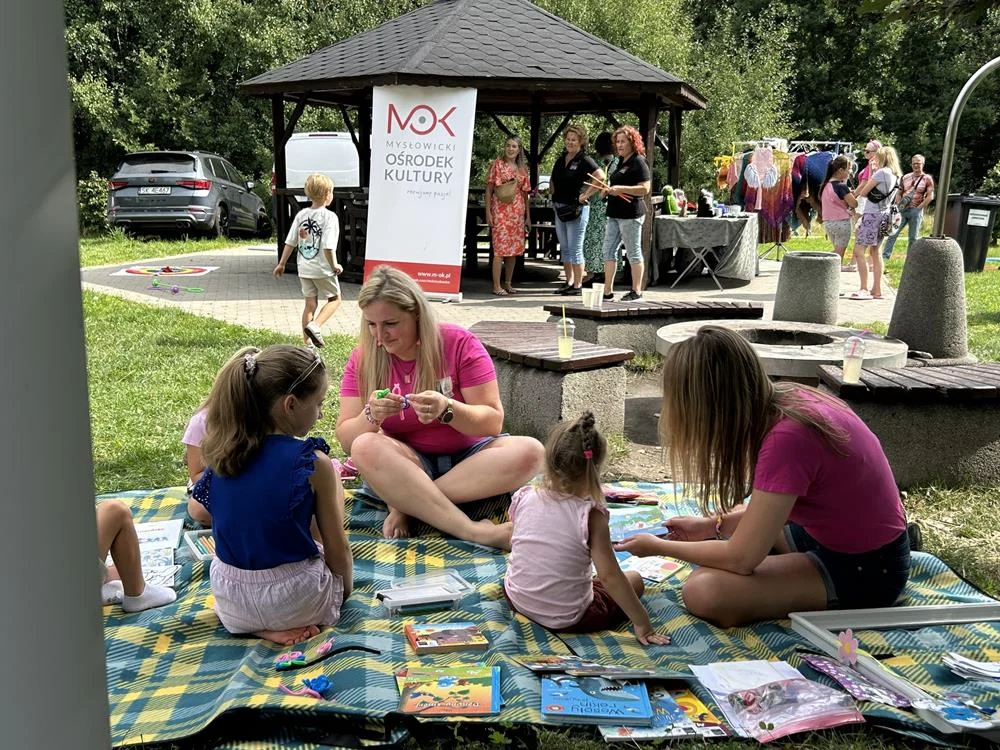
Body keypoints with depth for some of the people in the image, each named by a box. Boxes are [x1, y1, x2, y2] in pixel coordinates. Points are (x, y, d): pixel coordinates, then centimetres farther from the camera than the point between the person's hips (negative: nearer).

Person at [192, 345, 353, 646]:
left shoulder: (220, 452, -4)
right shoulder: (313, 463, -19)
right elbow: (337, 551, -11)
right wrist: (346, 589, 10)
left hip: (231, 604, 4)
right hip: (293, 602, -4)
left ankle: (261, 627, 18)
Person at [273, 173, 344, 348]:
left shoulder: (301, 214, 3)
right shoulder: (330, 216, -14)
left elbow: (290, 243, 4)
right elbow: (328, 247, -21)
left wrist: (281, 264, 13)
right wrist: (334, 265, -7)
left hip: (304, 268, 5)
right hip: (322, 268, -5)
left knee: (310, 303, 16)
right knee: (334, 298, 14)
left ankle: (307, 341, 19)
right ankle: (314, 326, -6)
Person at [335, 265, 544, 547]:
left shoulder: (459, 343, -9)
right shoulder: (363, 359, -2)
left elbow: (493, 421, -11)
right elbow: (346, 439, -5)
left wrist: (447, 409, -30)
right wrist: (371, 416, -26)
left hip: (467, 459, 0)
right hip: (404, 465, 1)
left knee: (530, 451, -29)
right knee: (366, 448, -32)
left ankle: (405, 503, -28)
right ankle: (473, 531, -38)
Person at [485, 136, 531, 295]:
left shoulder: (522, 168, 13)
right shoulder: (498, 164, 1)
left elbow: (525, 193, 16)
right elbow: (489, 189, -1)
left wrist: (528, 216, 12)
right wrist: (488, 212, -9)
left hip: (517, 212, 5)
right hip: (500, 210, -5)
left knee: (514, 248, 6)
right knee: (500, 248, -8)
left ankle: (508, 283, 16)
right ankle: (497, 286, -6)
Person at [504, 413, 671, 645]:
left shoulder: (523, 498, -9)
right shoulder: (591, 515, -22)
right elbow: (609, 576, -22)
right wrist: (641, 622, -14)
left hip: (517, 600, 4)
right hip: (567, 620, -4)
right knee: (634, 578, 14)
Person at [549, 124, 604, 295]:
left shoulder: (584, 160, -10)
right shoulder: (560, 158, 11)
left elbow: (601, 177, -24)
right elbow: (553, 180, 27)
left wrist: (586, 195, -20)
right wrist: (554, 194, 13)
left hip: (576, 209, -8)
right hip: (559, 208, 8)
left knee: (575, 249, -5)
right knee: (564, 248, 12)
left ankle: (578, 286, 1)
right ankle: (569, 282, 21)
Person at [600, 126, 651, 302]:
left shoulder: (638, 162, -9)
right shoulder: (621, 162, 18)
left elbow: (645, 189, -17)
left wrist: (620, 189, -24)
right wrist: (609, 190, 11)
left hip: (631, 214, -9)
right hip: (615, 214, 9)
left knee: (633, 253, -1)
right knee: (609, 251, 7)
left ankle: (636, 291, 7)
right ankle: (608, 291, 11)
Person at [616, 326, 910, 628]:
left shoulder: (785, 438, -30)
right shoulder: (787, 398, -4)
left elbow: (741, 558, -24)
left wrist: (658, 546, -10)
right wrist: (715, 524, 2)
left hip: (865, 569, -9)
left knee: (704, 591, -26)